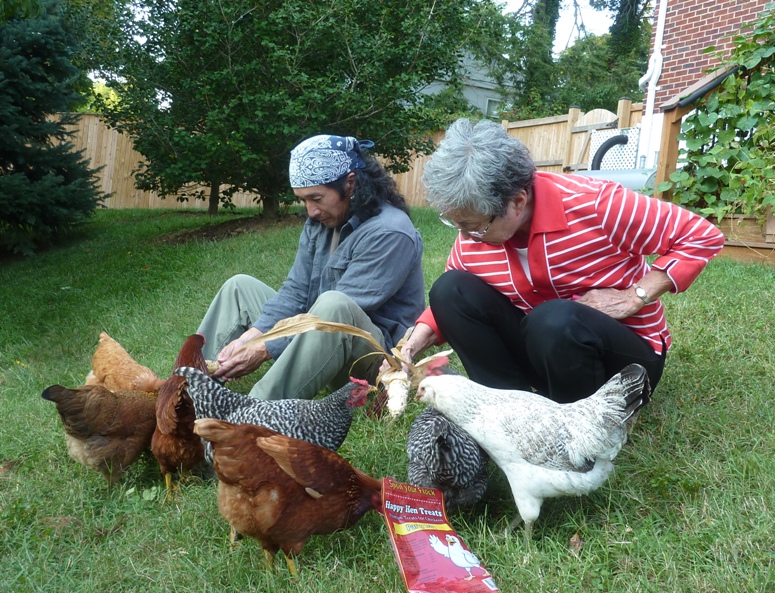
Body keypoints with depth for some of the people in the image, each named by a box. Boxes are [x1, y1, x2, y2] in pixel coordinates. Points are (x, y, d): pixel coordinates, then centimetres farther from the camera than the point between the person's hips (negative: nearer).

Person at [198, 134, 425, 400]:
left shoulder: (389, 232, -20)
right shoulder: (319, 223, 5)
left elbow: (338, 310, -25)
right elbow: (294, 292, 3)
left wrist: (265, 349, -25)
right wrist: (251, 335, -13)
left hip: (377, 351, -8)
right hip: (317, 338, 8)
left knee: (332, 306, -38)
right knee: (240, 286, 7)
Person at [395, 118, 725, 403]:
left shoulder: (593, 203, -26)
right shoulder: (472, 238, -12)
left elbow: (702, 237, -16)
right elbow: (448, 305, 3)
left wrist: (634, 297, -22)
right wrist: (412, 347, -14)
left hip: (626, 353, -4)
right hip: (540, 342, 5)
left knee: (554, 320, -38)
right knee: (450, 290, -16)